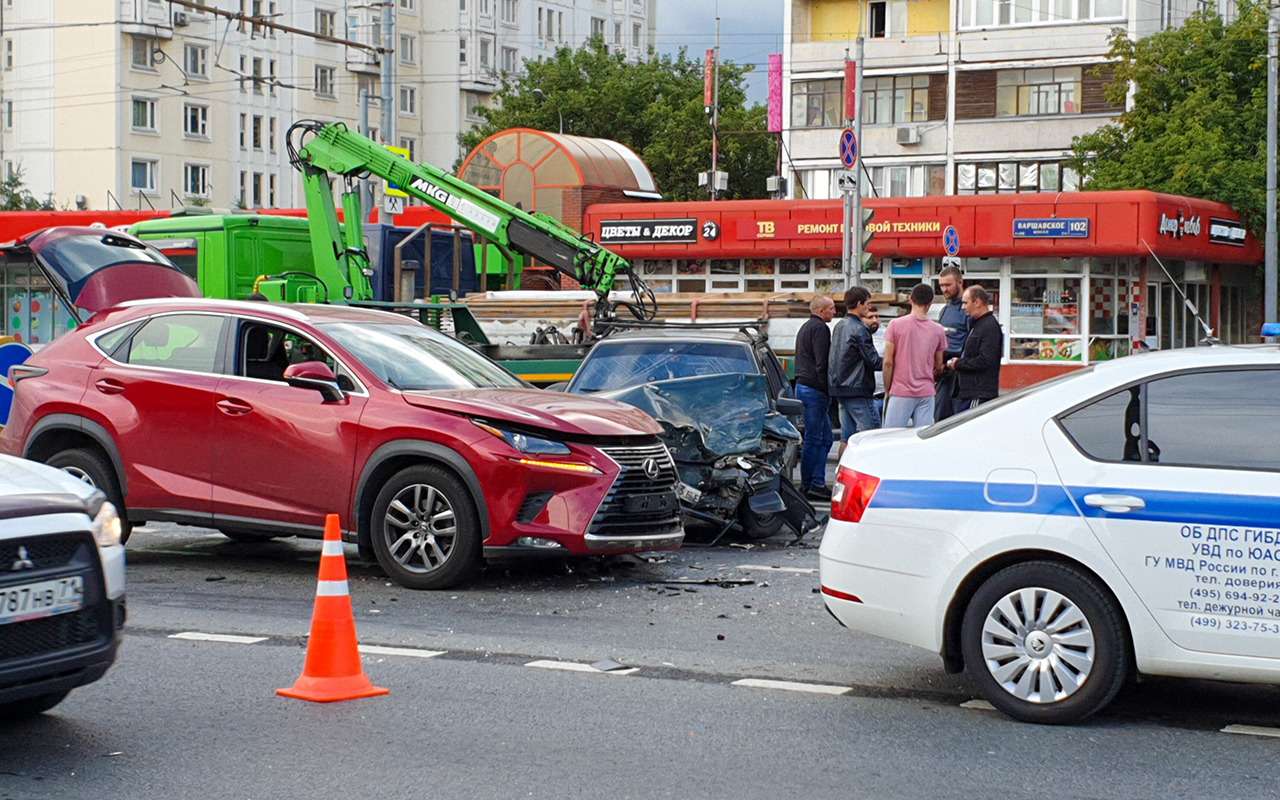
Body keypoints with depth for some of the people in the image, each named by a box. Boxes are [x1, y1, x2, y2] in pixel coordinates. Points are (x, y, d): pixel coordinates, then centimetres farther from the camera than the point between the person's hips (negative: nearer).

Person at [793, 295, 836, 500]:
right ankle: (810, 485, -4)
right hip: (814, 390, -10)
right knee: (814, 439, -7)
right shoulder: (820, 328, -11)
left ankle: (816, 484, 9)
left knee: (824, 438, 11)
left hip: (802, 385, 10)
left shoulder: (806, 327, 22)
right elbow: (822, 363, -18)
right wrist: (827, 391, -15)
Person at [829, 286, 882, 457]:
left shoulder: (839, 326, 15)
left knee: (846, 437, 9)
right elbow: (873, 361, -14)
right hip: (858, 390, -9)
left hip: (840, 389, 9)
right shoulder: (859, 329, -14)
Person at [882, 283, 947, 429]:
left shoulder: (896, 325, -4)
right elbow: (939, 367, 11)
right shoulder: (938, 330, 3)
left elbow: (888, 362, -4)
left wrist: (887, 390, 6)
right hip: (926, 394, 2)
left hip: (900, 392, -2)